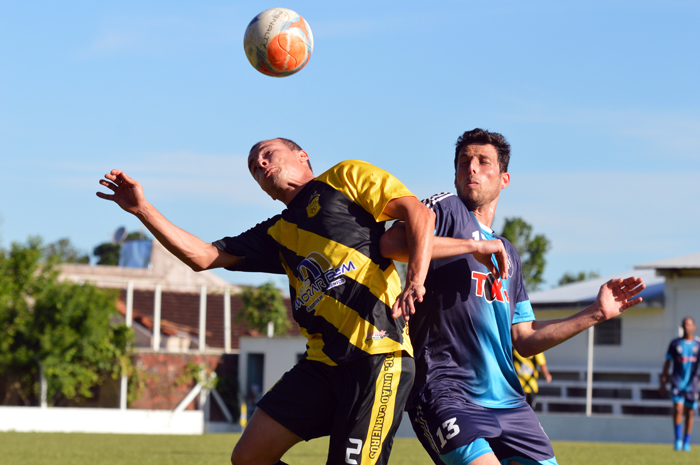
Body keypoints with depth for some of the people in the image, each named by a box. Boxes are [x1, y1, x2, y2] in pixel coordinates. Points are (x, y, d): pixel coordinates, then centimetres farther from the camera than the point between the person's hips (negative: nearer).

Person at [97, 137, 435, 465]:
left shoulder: (346, 177, 9)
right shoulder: (278, 234, 24)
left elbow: (419, 212, -1)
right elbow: (202, 256, 19)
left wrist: (415, 281, -16)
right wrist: (142, 209, 12)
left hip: (377, 356, -7)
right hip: (322, 363, 7)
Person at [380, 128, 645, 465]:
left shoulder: (508, 254, 24)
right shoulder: (447, 210, 3)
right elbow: (391, 243, -19)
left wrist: (596, 313, 20)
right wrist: (473, 245, -16)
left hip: (506, 400, 7)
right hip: (446, 393, -7)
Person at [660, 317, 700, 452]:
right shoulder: (675, 343, 5)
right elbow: (667, 363, 9)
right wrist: (663, 383, 5)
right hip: (678, 382, -1)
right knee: (678, 409, -16)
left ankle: (686, 442, 17)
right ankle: (678, 439, -6)